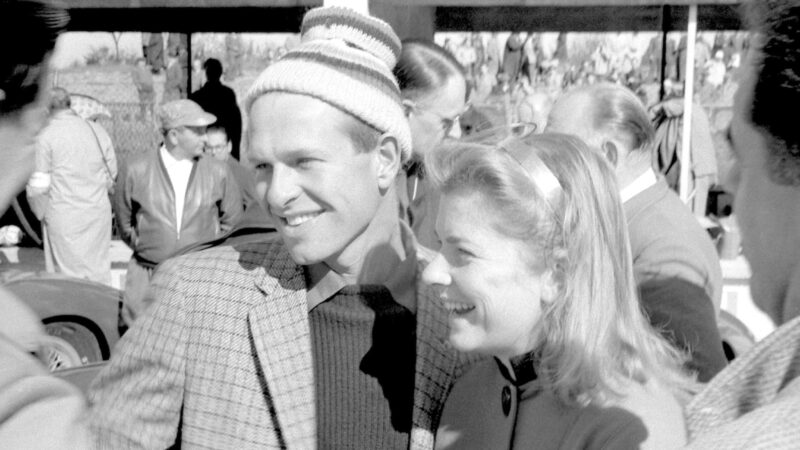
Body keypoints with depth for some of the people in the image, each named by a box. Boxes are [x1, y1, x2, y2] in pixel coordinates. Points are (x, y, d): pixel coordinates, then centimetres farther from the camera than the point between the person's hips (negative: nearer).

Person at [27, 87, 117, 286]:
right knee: (99, 271, 9)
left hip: (64, 215, -3)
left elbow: (39, 186, -6)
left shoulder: (46, 136, -8)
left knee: (70, 274, 4)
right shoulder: (98, 130, 3)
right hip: (99, 211, 3)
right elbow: (111, 175, 8)